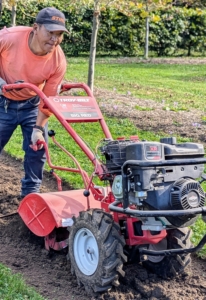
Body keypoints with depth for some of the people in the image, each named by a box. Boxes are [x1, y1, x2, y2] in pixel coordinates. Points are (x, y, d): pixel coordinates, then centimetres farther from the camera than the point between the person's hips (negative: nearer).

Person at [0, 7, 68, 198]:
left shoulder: (58, 61, -23)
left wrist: (38, 128, -19)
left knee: (37, 147, 2)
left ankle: (30, 192, 21)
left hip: (31, 104, 2)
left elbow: (49, 98, -14)